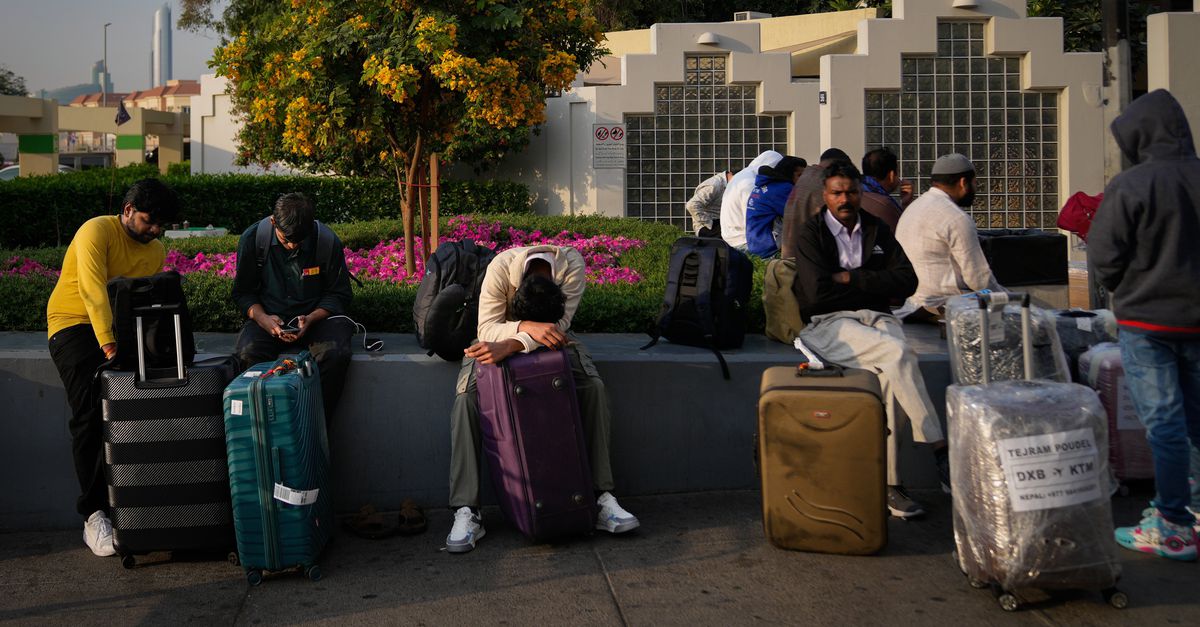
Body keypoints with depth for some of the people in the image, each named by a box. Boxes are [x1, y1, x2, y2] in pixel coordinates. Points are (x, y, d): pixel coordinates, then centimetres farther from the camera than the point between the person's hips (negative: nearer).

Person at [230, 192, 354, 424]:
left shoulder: (328, 242, -10)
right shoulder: (252, 239, -6)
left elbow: (339, 295, 0)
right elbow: (243, 292, 4)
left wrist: (311, 319, -18)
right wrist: (262, 318, -16)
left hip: (316, 317, -1)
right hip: (270, 317, 1)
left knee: (335, 354, -34)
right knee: (247, 355, -32)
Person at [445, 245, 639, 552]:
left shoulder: (572, 264, -31)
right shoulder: (500, 267, -33)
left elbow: (560, 325, -34)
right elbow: (486, 328, -33)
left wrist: (511, 346, -47)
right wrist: (528, 328, -52)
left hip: (549, 337, 1)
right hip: (500, 336, -1)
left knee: (594, 387, -25)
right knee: (466, 397, -27)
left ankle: (602, 497, -19)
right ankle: (466, 512, -26)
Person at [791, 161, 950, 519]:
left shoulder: (876, 230, 16)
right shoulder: (810, 234, 3)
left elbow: (907, 280, 5)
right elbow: (818, 293, -12)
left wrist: (852, 279, -5)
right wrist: (873, 285, -1)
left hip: (876, 317, 4)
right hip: (829, 324, -3)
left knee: (892, 375, -31)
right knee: (899, 355, -32)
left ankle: (888, 482, -30)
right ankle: (940, 452, -28)